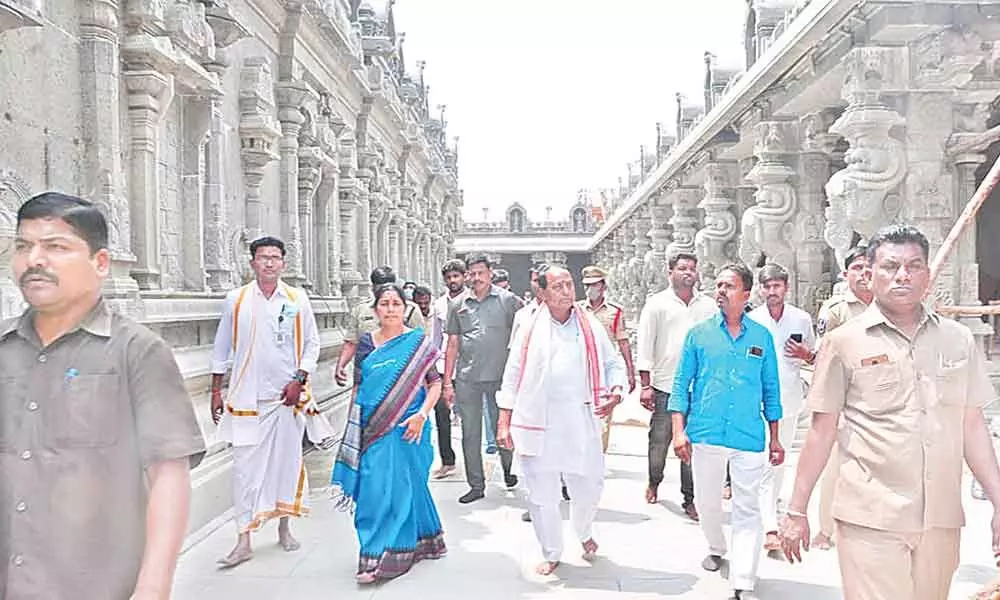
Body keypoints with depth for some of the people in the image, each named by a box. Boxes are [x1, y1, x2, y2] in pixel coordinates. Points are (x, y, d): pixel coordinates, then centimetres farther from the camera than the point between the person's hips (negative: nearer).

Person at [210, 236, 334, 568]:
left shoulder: (297, 299, 2)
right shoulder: (235, 300, 3)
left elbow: (312, 344, 6)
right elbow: (221, 349, 10)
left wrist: (299, 381, -6)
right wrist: (216, 391, 8)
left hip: (287, 395, 1)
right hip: (247, 398, -1)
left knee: (287, 461, 10)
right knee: (245, 467, -2)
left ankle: (284, 526, 27)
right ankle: (244, 541, 6)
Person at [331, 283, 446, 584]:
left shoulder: (419, 342, -3)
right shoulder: (366, 342, 7)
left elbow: (435, 383, -3)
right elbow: (358, 388, 14)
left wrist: (422, 415, -16)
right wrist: (356, 428, 12)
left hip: (406, 428, -4)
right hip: (372, 429, 4)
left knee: (400, 486, 0)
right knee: (374, 488, 6)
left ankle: (384, 556, 11)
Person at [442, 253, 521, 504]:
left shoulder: (507, 300, 0)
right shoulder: (458, 304, 8)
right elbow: (452, 345, 9)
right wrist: (447, 382, 6)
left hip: (500, 376, -2)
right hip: (466, 379, 2)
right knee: (470, 434, 7)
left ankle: (508, 470, 35)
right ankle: (476, 485, 19)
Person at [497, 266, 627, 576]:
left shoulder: (591, 326, 6)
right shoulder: (531, 330, 3)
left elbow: (614, 363, 13)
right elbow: (512, 376, 5)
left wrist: (615, 392, -7)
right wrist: (504, 422, 2)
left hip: (581, 422, 1)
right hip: (538, 423, 0)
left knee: (589, 485, 6)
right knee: (542, 492, 6)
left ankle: (584, 532, 39)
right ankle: (552, 553, 28)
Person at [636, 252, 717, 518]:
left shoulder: (708, 306, 9)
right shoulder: (657, 304, 1)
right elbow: (645, 345, -1)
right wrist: (646, 385, -6)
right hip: (665, 386, -2)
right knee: (659, 441, 9)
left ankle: (689, 500, 15)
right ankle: (653, 483, 34)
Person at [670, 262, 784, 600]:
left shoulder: (762, 337, 3)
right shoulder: (699, 334, 2)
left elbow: (771, 390, 9)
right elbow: (681, 385, 3)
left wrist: (774, 439, 9)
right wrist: (679, 431, -5)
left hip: (749, 437, -1)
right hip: (705, 434, 1)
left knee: (747, 510, 0)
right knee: (707, 502, 16)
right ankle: (716, 548, 43)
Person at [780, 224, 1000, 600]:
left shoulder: (958, 339, 7)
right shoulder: (843, 342, -3)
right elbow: (822, 431, -1)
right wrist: (797, 511, 0)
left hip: (942, 521, 4)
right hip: (871, 521, -4)